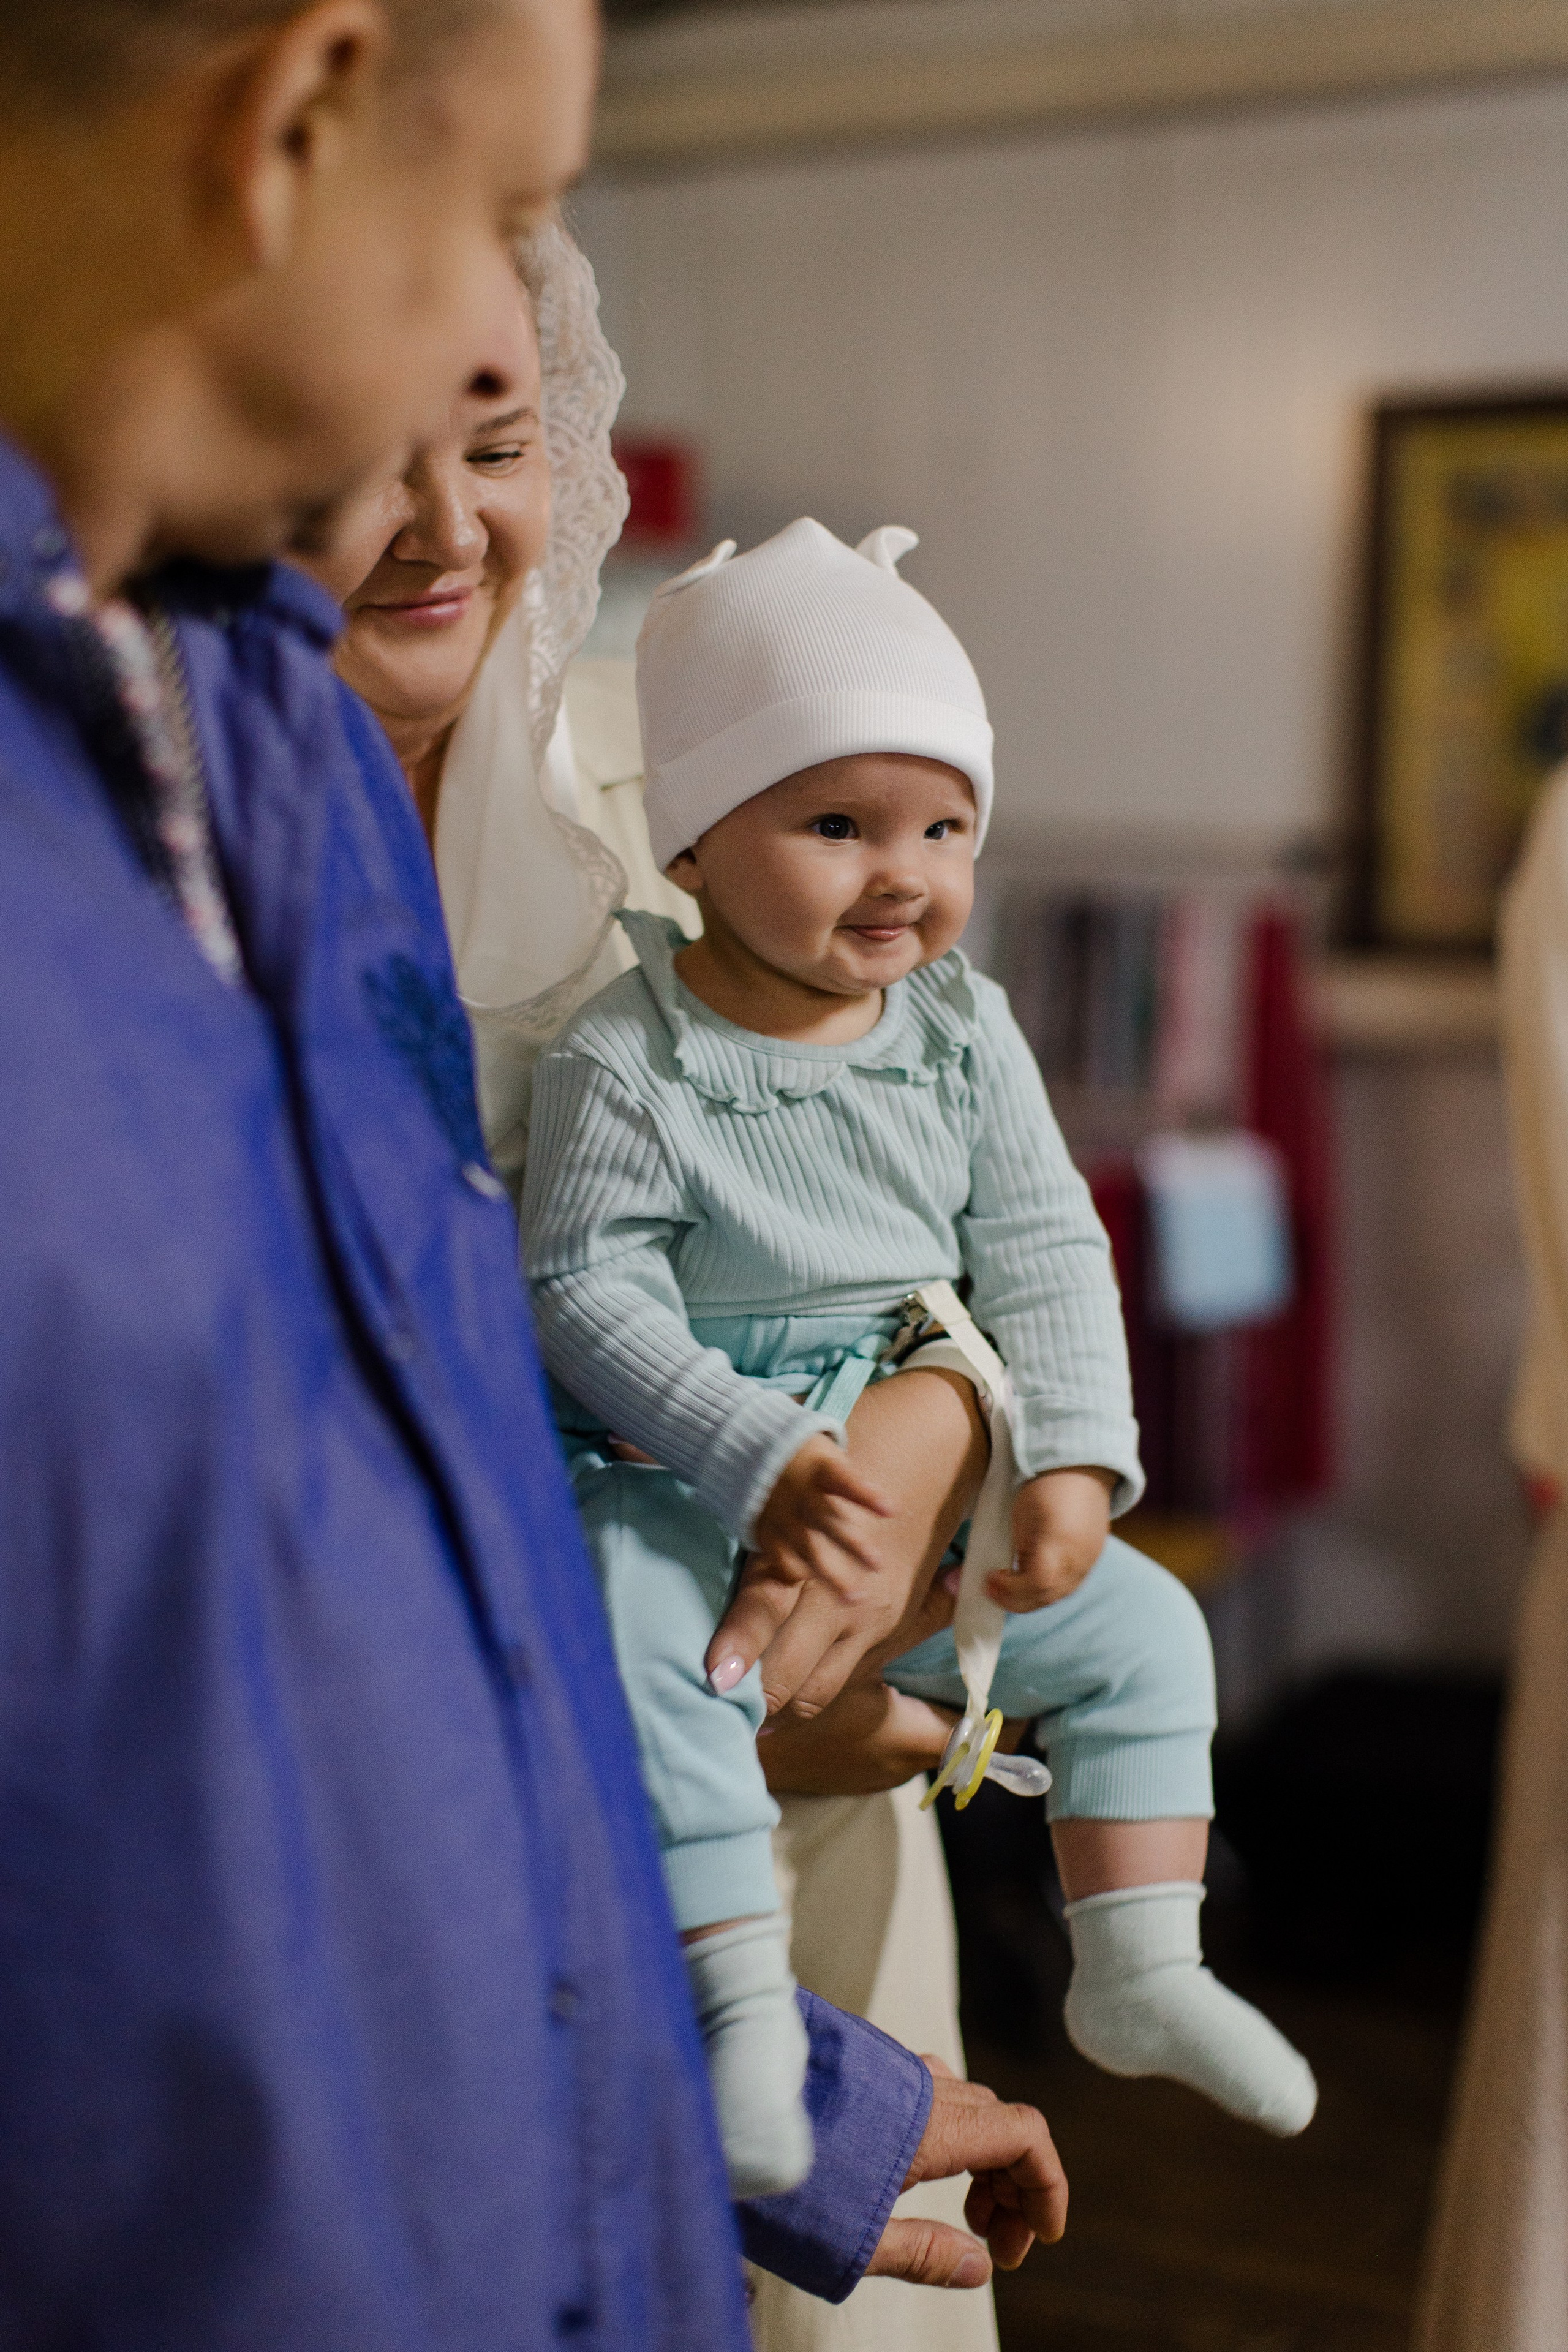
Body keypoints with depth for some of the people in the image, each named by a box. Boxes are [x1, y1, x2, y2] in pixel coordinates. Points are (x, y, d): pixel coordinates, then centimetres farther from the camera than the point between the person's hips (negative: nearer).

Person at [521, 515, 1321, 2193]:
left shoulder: (965, 1031, 0)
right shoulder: (624, 1061, -15)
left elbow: (1045, 1255, 2)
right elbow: (587, 1296, -18)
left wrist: (1070, 1462, -11)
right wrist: (762, 1461, -27)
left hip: (918, 1471, 5)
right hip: (679, 1480, -5)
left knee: (1141, 1628, 2)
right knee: (646, 1664, -34)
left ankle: (1137, 1974, 12)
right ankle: (741, 2010, -23)